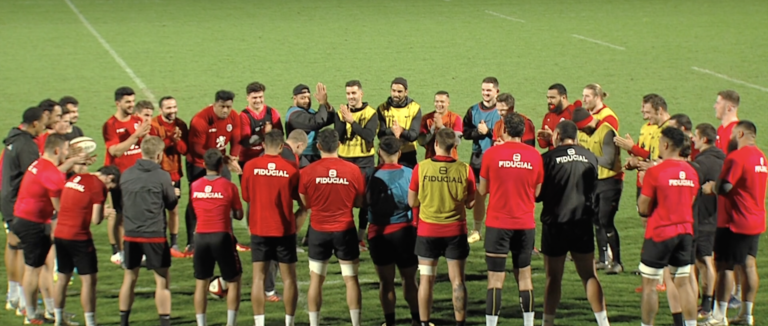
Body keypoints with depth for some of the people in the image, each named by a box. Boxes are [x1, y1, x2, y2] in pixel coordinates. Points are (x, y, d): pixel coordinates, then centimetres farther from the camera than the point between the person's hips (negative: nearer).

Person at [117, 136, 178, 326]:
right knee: (162, 280, 3)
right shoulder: (162, 176, -10)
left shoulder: (126, 174, 2)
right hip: (154, 235, -4)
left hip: (131, 234, 4)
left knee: (129, 278, 16)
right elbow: (172, 203, 0)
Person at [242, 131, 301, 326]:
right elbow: (298, 195, 6)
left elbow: (246, 197, 6)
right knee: (289, 278, 8)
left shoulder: (250, 166, -5)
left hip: (259, 229, 1)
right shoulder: (291, 167, -7)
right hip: (285, 229, -1)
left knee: (259, 277, 3)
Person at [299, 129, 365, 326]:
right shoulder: (353, 171, -8)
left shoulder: (307, 172, -9)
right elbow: (359, 203, 1)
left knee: (316, 280, 10)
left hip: (318, 230, 0)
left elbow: (305, 203, 0)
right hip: (345, 230, 0)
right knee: (351, 279, 7)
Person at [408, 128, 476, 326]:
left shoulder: (421, 168, -9)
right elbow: (470, 202, 0)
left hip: (428, 230, 0)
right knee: (457, 280, 5)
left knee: (426, 280, 7)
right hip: (456, 231, 0)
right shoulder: (464, 169, -9)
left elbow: (412, 202, -1)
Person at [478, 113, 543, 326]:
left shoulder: (491, 154, -7)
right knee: (524, 275, 13)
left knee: (496, 278, -1)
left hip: (498, 223, -2)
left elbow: (483, 190, 0)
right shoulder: (534, 156, 0)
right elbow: (537, 191, 8)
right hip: (525, 224, 2)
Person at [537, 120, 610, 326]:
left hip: (555, 223, -2)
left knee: (553, 278, 6)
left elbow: (539, 194, -3)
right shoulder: (590, 157, 0)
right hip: (583, 223, 3)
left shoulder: (548, 158, -9)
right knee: (589, 276, 8)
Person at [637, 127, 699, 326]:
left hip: (660, 233, -5)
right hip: (685, 232, 5)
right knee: (683, 283, 11)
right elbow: (689, 203, 11)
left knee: (649, 284, 5)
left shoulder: (655, 172, -15)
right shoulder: (691, 172, 2)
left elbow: (643, 207, -12)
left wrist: (645, 214, 11)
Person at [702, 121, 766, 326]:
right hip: (756, 221, 8)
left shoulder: (736, 157, -17)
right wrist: (716, 186, 12)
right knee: (749, 265, 11)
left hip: (735, 222, -8)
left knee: (724, 266, -3)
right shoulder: (760, 157, 11)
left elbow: (723, 188, -23)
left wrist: (710, 188, -2)